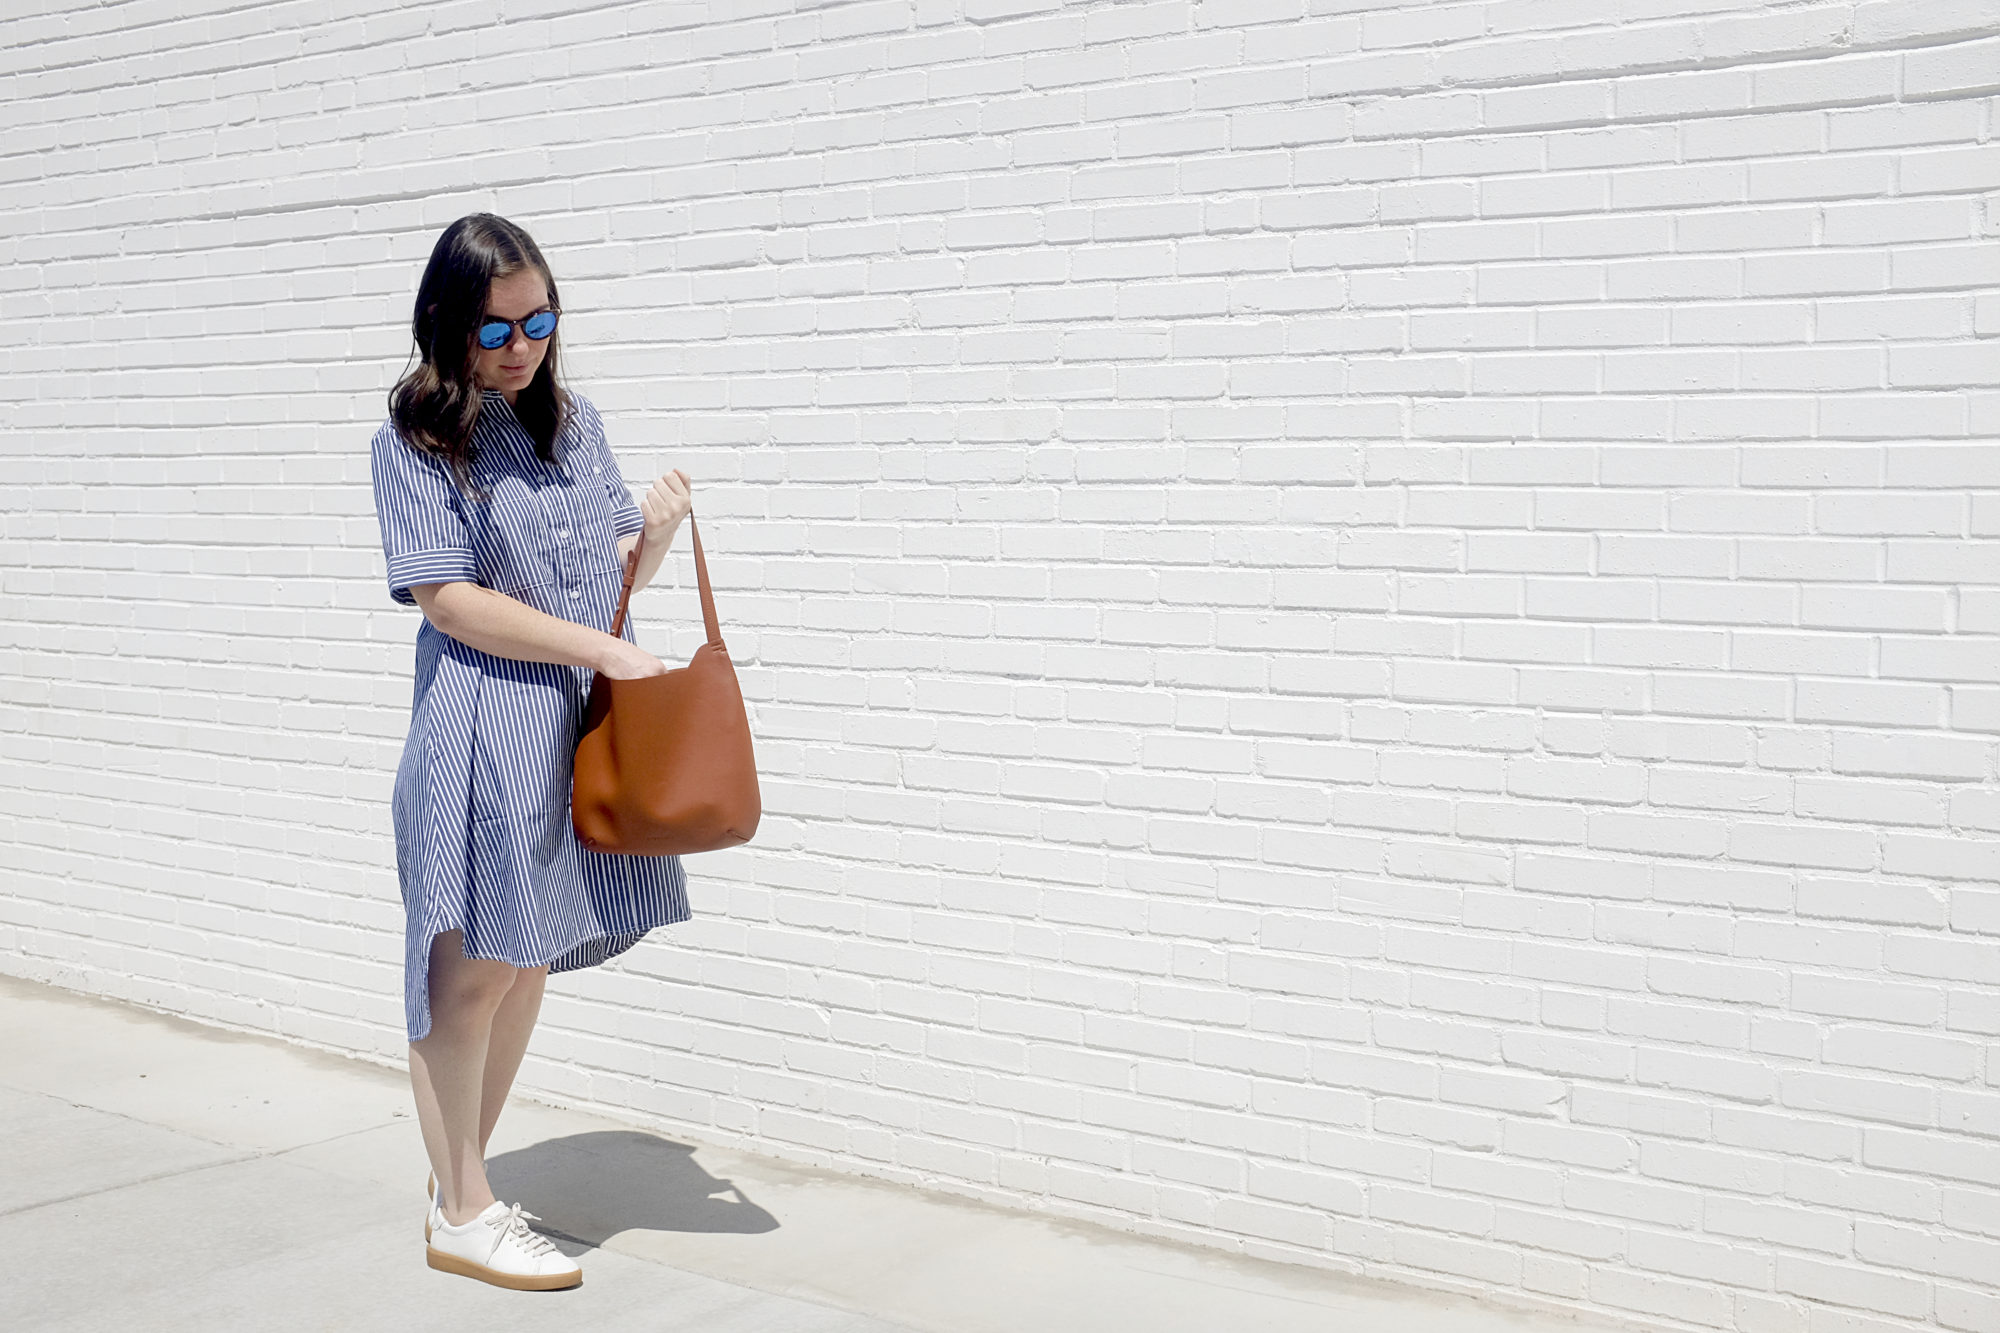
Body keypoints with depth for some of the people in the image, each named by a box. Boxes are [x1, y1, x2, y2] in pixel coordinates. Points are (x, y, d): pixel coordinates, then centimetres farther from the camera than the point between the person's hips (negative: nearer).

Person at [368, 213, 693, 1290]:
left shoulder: (573, 421, 12)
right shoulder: (413, 440, -6)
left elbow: (618, 573, 17)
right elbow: (451, 599, -14)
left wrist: (659, 526, -5)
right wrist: (606, 648, -15)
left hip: (582, 722, 6)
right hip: (484, 727, -6)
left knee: (529, 963, 13)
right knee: (474, 971, 0)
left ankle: (460, 1183, 27)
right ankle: (461, 1218, 12)